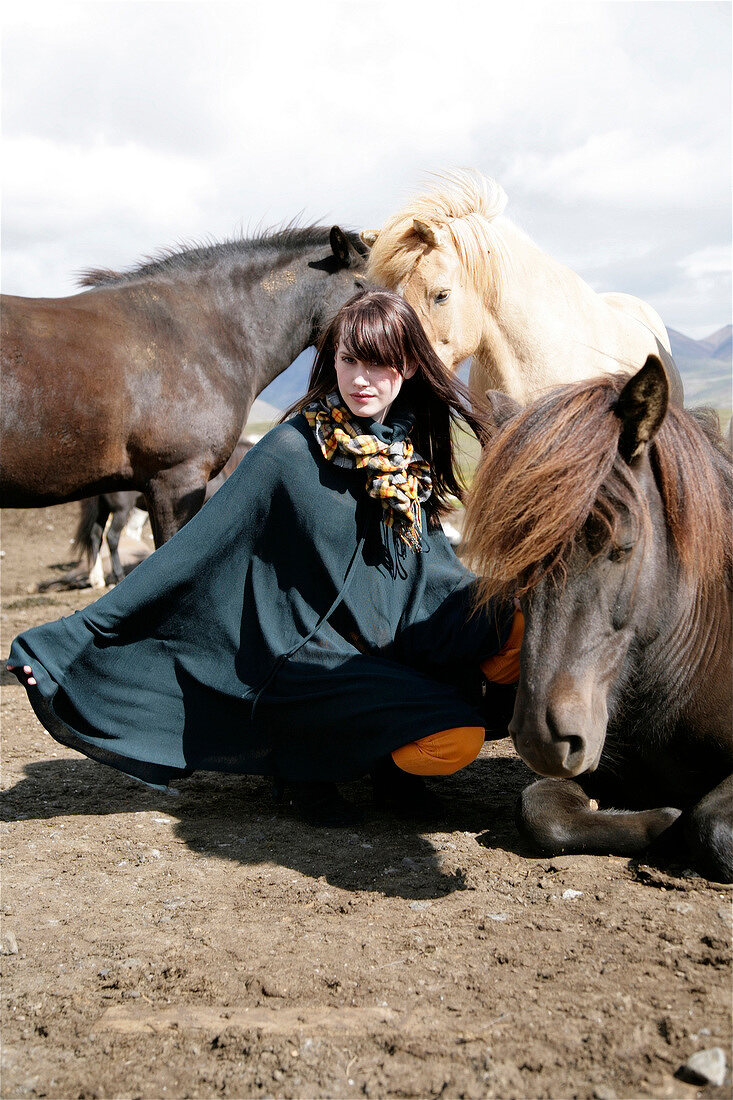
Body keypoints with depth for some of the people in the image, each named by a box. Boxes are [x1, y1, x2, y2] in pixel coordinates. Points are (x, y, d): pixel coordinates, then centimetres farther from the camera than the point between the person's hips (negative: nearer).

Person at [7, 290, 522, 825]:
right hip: (314, 653, -6)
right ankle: (311, 750, 3)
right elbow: (196, 550, -15)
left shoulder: (413, 446, 3)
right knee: (454, 741, -25)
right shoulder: (294, 450, -14)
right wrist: (73, 636, -17)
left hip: (403, 638, 7)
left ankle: (386, 756, 4)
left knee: (518, 630, -15)